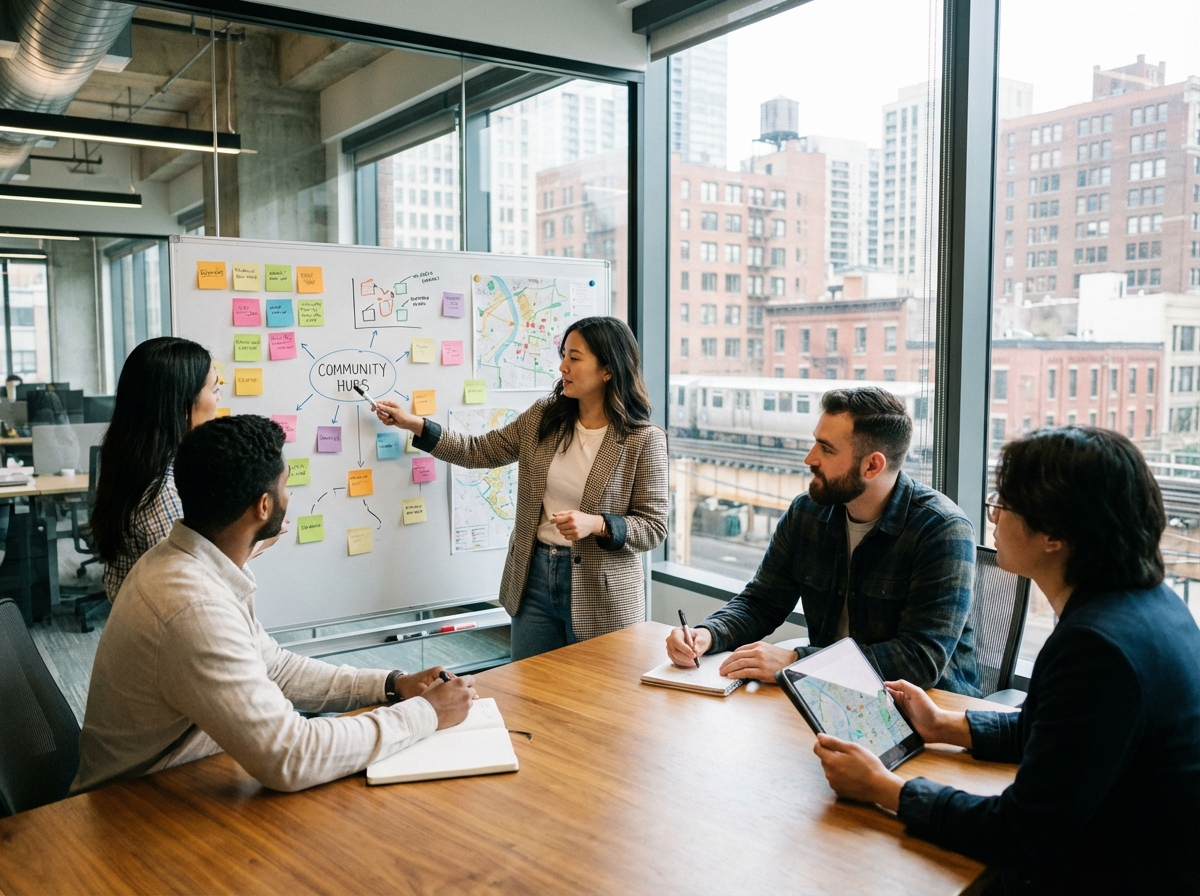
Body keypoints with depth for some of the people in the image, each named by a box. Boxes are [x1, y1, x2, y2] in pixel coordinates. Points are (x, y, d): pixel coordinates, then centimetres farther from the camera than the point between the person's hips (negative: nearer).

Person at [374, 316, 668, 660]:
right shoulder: (542, 418, 2)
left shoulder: (644, 440, -12)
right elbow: (480, 451, 9)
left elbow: (653, 526, -10)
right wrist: (415, 424, 3)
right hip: (534, 579, 4)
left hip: (601, 594, -4)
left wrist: (597, 525, -25)